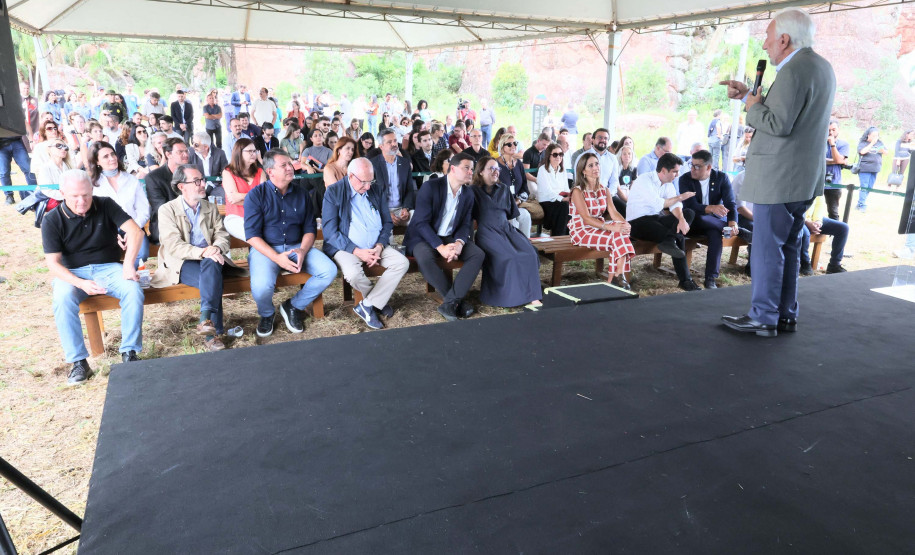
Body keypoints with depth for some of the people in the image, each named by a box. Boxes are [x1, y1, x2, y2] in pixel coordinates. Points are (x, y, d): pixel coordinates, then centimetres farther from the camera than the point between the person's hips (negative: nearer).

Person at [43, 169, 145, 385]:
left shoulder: (105, 205, -4)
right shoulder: (52, 220, -6)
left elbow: (135, 232, -12)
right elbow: (53, 263, -10)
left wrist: (128, 265, -24)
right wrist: (81, 284, -27)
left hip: (109, 268, 1)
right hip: (72, 273, 0)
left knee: (134, 291, -30)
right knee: (62, 300, -33)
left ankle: (129, 352, -20)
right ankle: (78, 362, -22)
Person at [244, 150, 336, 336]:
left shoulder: (301, 194, 11)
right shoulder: (256, 195, -2)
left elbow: (310, 228, 9)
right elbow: (252, 235, -8)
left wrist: (303, 251, -13)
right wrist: (277, 258, -22)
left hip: (297, 247, 4)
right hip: (266, 249, -4)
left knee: (329, 271, -20)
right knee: (261, 287, -32)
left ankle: (293, 306, 4)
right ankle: (267, 314, 7)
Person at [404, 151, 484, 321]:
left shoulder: (468, 194, 4)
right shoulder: (431, 187, -15)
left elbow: (465, 224, 4)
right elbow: (421, 222, -20)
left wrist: (459, 243, -19)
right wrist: (441, 247, -29)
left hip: (450, 238, 5)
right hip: (424, 237, -5)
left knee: (478, 254, -20)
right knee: (425, 258, -37)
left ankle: (449, 302, -23)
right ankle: (458, 300, -18)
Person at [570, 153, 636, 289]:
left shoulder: (603, 190, 12)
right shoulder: (578, 191, -10)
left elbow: (613, 212, 0)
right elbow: (586, 218, -21)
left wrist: (625, 223, -22)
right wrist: (611, 227, -31)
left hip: (599, 228, 6)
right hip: (581, 232, -6)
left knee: (622, 231, -24)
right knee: (617, 237, -26)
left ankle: (615, 277, -24)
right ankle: (617, 276, -18)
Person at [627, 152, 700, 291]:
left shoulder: (668, 184, 11)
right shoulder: (645, 180, -14)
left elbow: (675, 205, -3)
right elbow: (658, 204, -26)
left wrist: (682, 219, -25)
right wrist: (680, 197, -13)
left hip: (656, 219, 8)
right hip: (638, 222, -8)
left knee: (689, 213, -15)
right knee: (679, 237, -26)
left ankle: (669, 241, -35)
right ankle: (684, 279, -25)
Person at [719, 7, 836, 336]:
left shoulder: (793, 71, -17)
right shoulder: (822, 67, 15)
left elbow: (779, 124, -23)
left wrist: (753, 107, -6)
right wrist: (749, 96, 15)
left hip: (778, 178, -10)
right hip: (804, 177, 10)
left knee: (767, 249, -2)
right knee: (787, 248, 16)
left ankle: (763, 318, 6)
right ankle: (786, 315, 23)